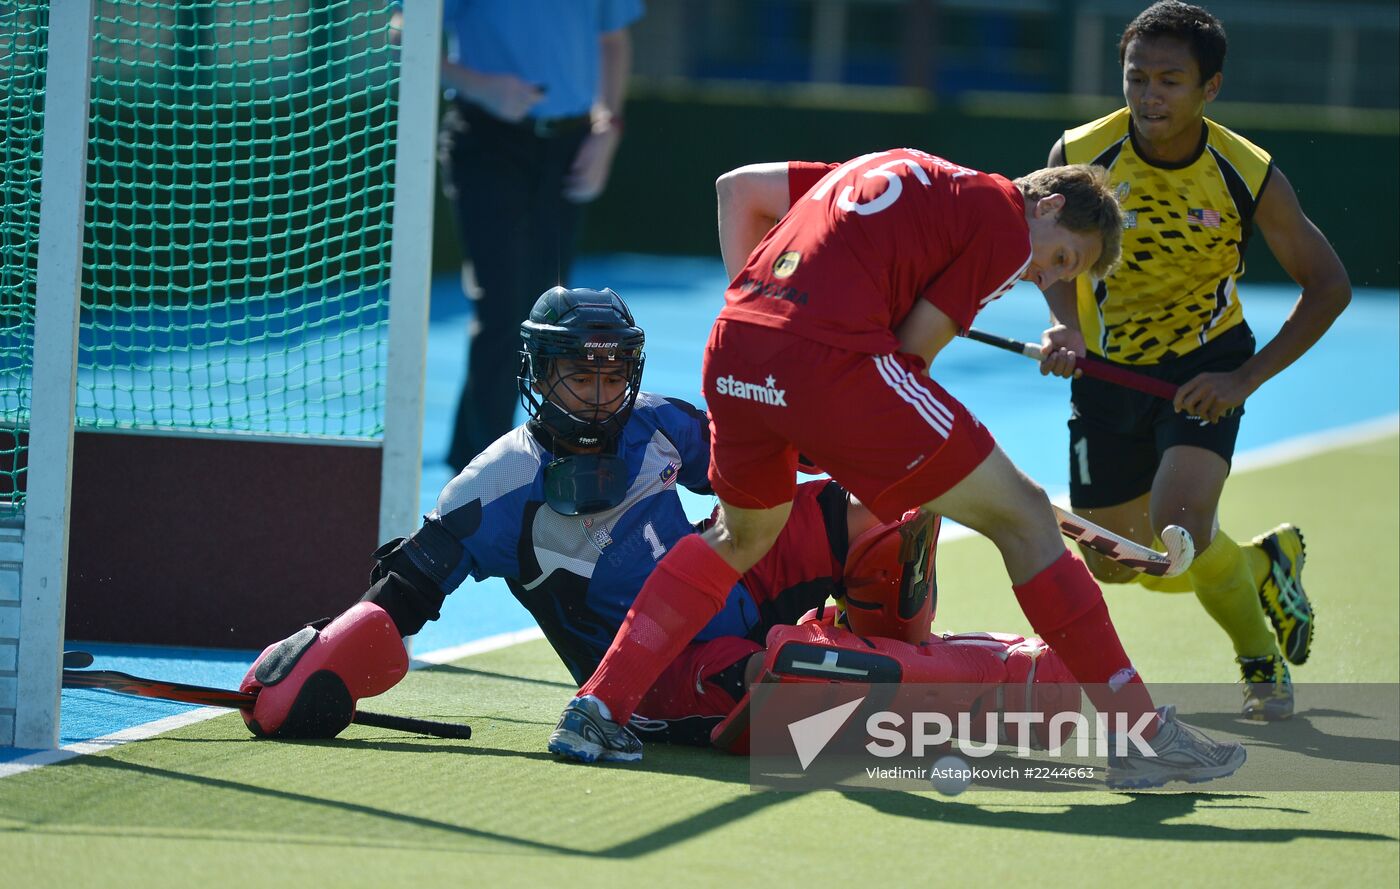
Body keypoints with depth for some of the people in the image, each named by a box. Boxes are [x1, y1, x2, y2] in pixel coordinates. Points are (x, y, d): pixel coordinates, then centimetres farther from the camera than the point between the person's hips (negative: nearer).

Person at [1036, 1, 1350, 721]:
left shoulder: (1247, 176, -20)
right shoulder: (1080, 155, -18)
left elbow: (1328, 285, -10)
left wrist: (1246, 379, -19)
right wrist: (1065, 329, -23)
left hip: (1205, 367, -3)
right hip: (1109, 367, 3)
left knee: (1178, 525, -27)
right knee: (1115, 566, 8)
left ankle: (1259, 651, 2)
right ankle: (1263, 565, 37)